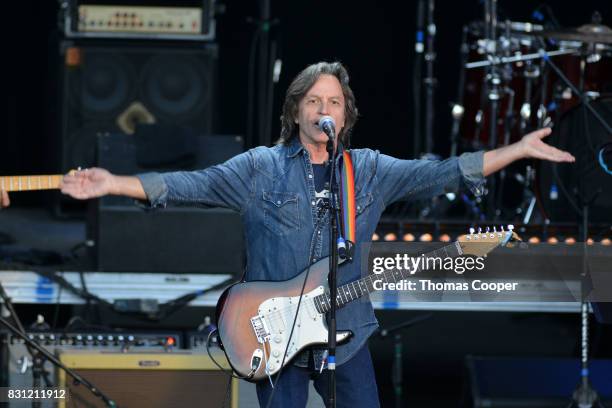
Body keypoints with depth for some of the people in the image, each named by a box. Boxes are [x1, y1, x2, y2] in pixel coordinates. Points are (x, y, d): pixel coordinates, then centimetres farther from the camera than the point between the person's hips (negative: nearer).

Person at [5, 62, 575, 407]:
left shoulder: (370, 170, 6)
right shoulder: (261, 168, -1)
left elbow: (442, 173, 6)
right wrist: (112, 184, -20)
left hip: (347, 333, 2)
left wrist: (521, 149, 2)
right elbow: (191, 185, -8)